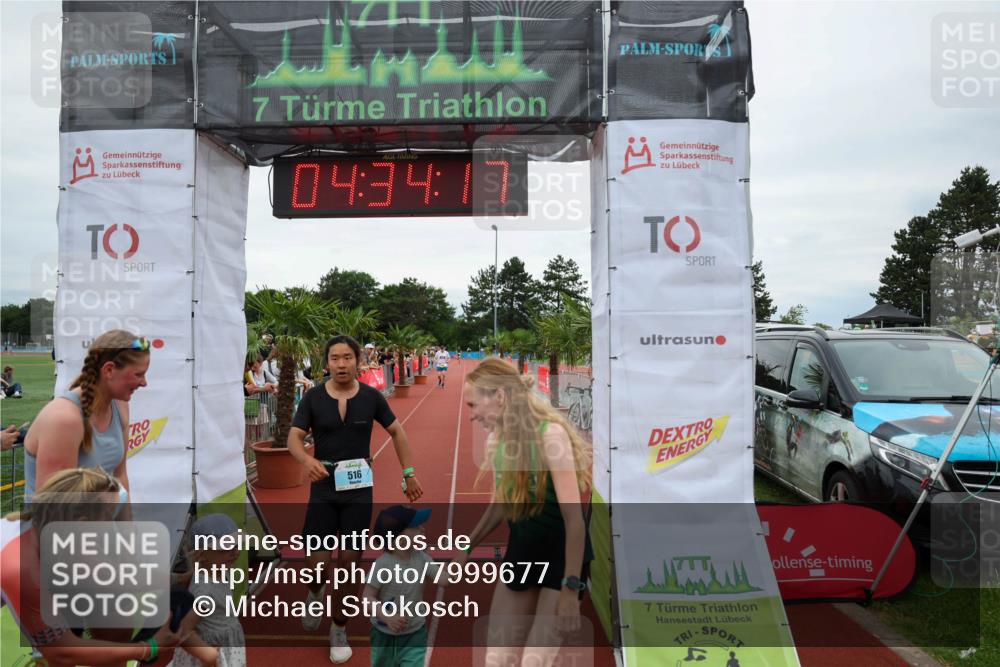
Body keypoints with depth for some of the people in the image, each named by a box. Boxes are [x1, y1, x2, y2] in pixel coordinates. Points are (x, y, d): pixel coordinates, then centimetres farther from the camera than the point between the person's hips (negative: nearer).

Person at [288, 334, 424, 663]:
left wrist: (409, 473, 2)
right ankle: (315, 592, 38)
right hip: (323, 486, 0)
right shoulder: (313, 397, -6)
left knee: (348, 560, 5)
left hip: (359, 486, 0)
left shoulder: (372, 396, -4)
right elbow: (294, 438, -7)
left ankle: (339, 628, 27)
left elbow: (397, 431, 6)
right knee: (318, 562, -1)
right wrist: (308, 460, -30)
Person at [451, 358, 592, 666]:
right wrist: (466, 547, 19)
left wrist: (571, 588, -25)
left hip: (563, 553, -7)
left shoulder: (550, 433, -23)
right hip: (521, 548, 7)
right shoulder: (496, 439, -1)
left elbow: (574, 515, -24)